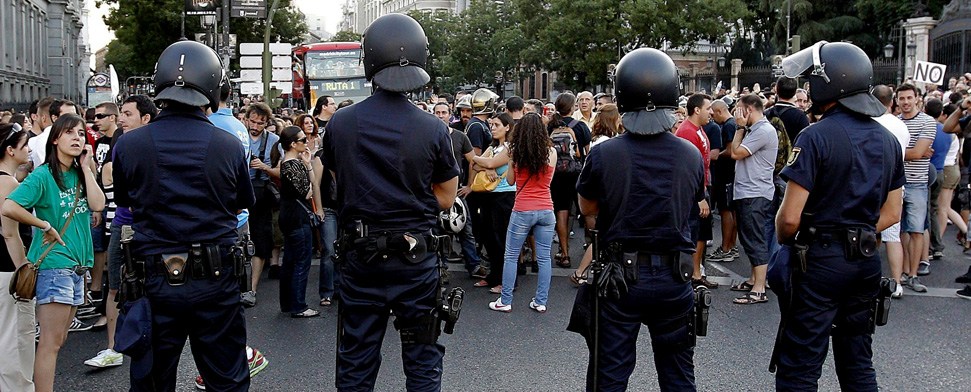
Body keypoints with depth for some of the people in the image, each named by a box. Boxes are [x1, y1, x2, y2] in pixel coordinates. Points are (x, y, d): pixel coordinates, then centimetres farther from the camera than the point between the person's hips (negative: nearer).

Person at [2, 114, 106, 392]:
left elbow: (98, 205, -5)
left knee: (59, 340, 14)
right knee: (51, 342, -6)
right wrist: (45, 225, -14)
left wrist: (86, 167, -3)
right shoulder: (43, 175, -10)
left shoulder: (80, 174, 11)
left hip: (77, 265, 8)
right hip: (53, 263, -8)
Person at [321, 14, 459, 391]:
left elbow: (341, 185, 7)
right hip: (415, 258, -1)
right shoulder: (433, 129, -11)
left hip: (360, 256, 2)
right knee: (422, 360, 13)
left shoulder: (340, 123, -6)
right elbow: (445, 199, -1)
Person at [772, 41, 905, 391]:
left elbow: (790, 217, -18)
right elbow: (891, 213, 13)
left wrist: (784, 243, 1)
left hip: (821, 260, -7)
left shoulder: (816, 137, -16)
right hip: (867, 261, 7)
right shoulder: (888, 140, 8)